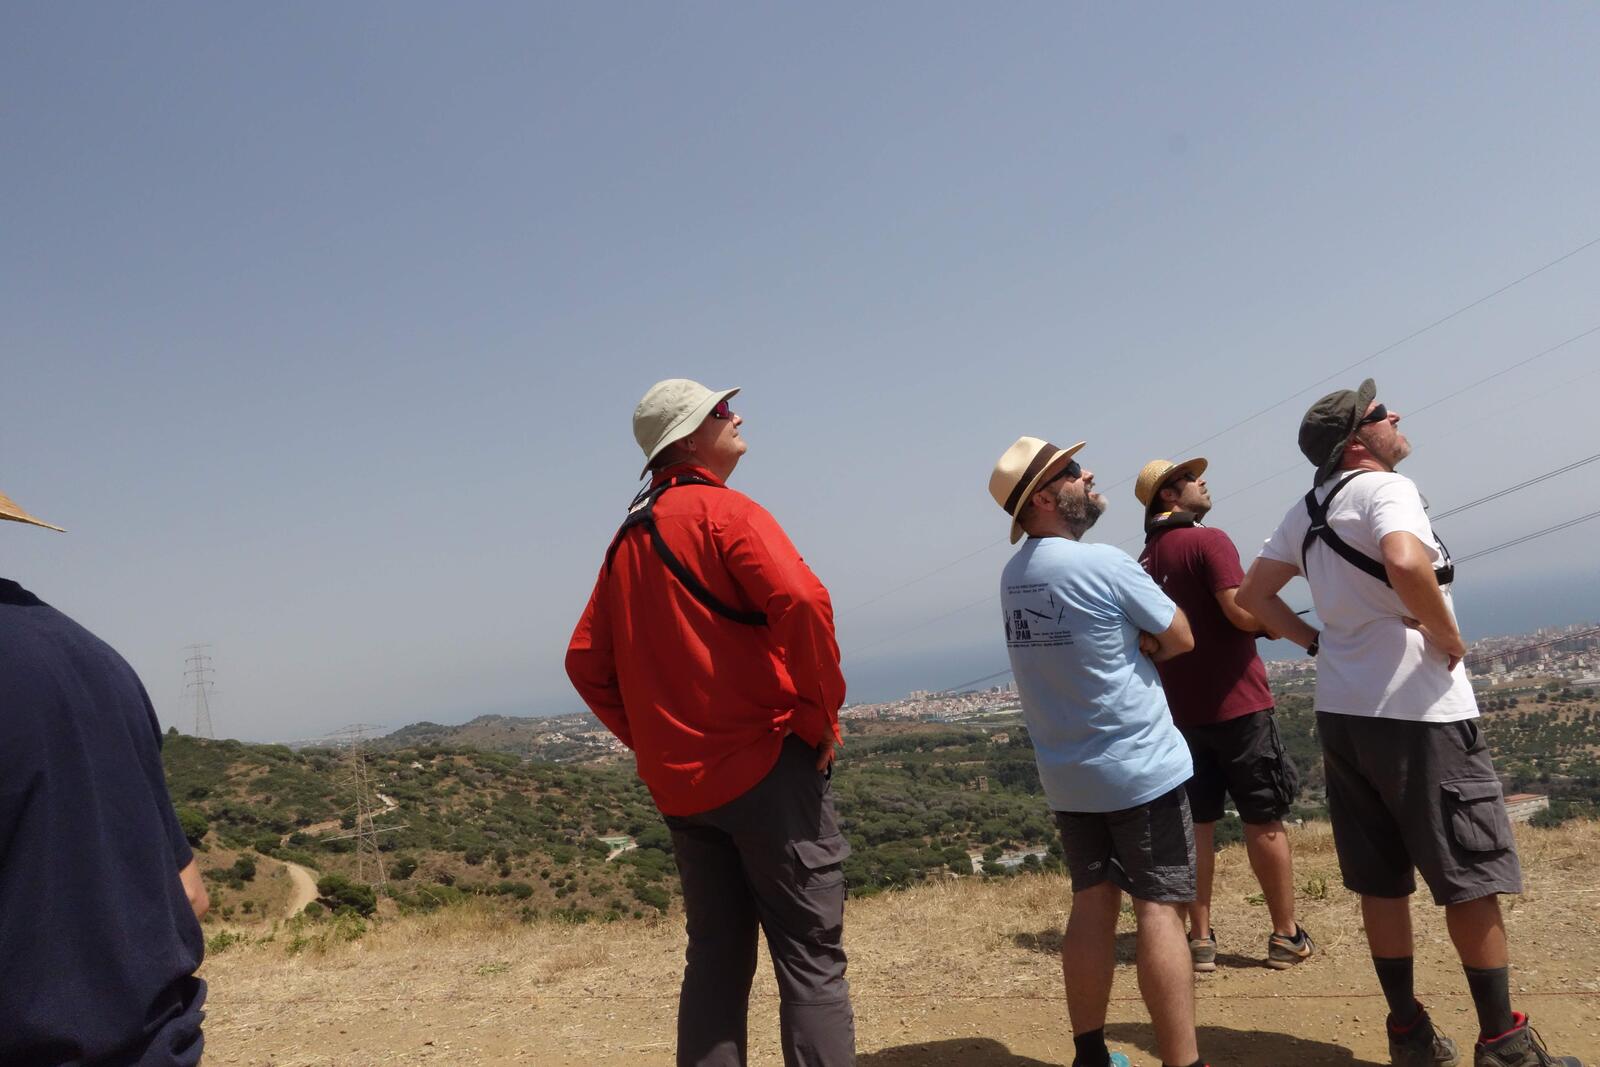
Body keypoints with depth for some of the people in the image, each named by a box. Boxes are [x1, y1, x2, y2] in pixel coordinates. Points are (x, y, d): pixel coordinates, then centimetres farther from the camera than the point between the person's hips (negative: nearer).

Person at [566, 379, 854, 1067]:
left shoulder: (628, 539, 14)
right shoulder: (723, 509, -9)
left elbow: (586, 661, 16)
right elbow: (802, 601, -25)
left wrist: (646, 738, 15)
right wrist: (820, 712, -13)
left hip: (679, 783, 7)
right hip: (765, 763, -7)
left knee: (716, 958, 15)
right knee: (811, 958, -1)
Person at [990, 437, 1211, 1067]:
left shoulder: (1012, 578, 6)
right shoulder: (1104, 564, -16)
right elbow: (1179, 639, -5)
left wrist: (1132, 640, 2)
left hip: (1066, 776, 7)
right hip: (1142, 767, -6)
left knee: (1092, 905, 13)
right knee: (1159, 908, -1)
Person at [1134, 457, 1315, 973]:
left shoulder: (1146, 558, 11)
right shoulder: (1208, 541, -11)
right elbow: (1244, 612, -21)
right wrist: (1301, 628, -3)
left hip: (1179, 708, 6)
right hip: (1235, 702, -6)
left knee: (1198, 821, 10)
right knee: (1263, 820, 5)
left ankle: (1201, 939, 13)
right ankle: (1286, 936, 15)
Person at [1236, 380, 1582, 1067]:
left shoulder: (1306, 512, 11)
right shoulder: (1385, 489, -12)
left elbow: (1253, 594, 14)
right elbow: (1405, 563, -33)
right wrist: (1447, 637, -18)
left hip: (1341, 713, 7)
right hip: (1418, 712, -7)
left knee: (1381, 881, 13)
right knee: (1473, 876, 5)